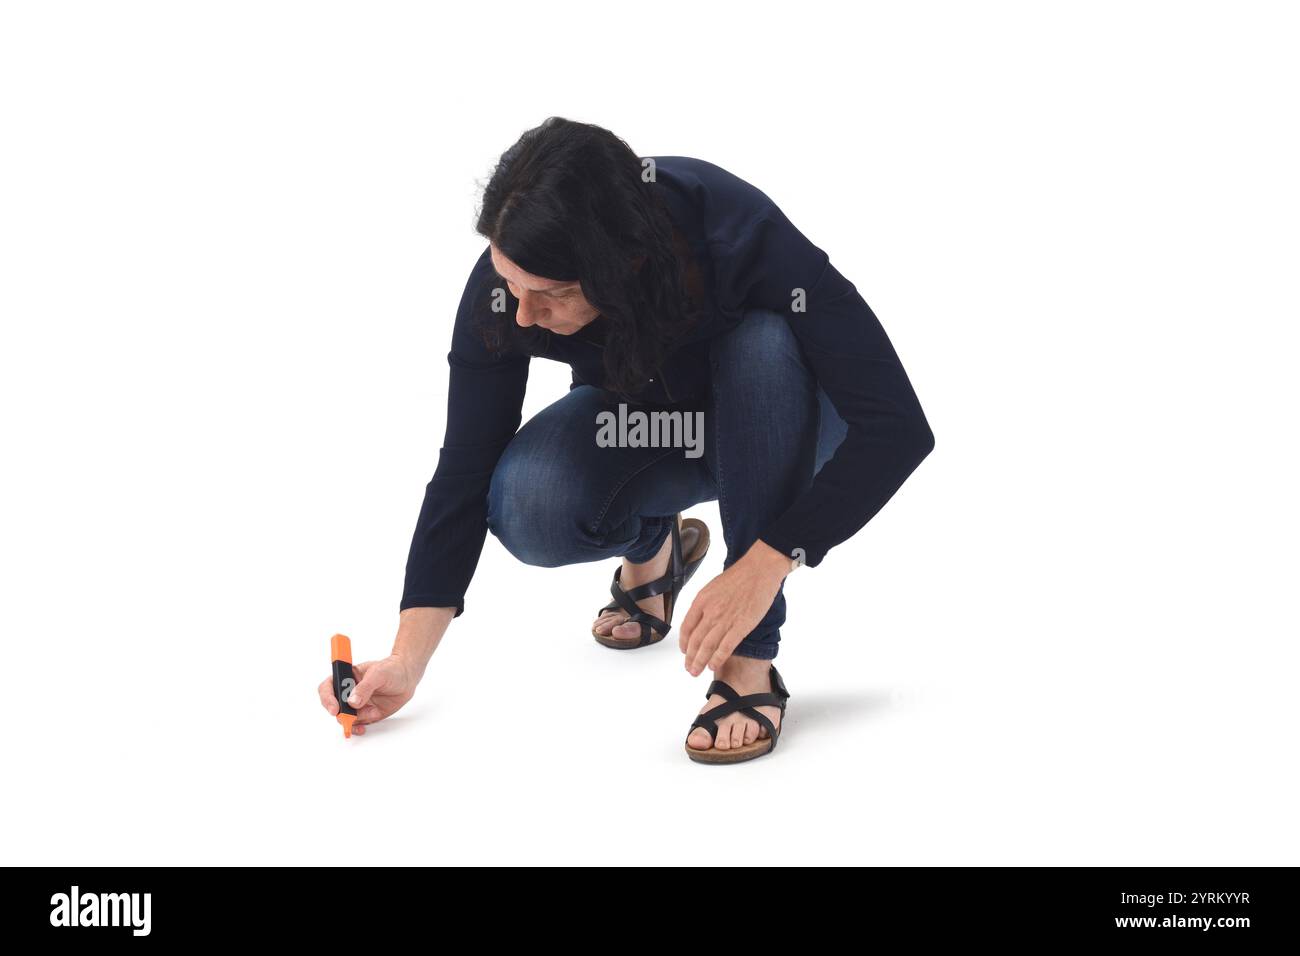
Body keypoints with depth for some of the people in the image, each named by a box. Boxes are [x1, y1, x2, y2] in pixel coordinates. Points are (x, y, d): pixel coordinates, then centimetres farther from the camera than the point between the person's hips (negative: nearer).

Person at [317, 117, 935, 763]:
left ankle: (749, 661, -29)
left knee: (765, 343, -37)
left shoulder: (739, 233, -37)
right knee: (526, 508, -29)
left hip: (775, 420, -2)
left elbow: (896, 427, -36)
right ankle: (651, 547, 8)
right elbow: (466, 467, -19)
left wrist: (762, 568, -43)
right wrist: (407, 661, -26)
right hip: (634, 421, 2)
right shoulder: (508, 280, -27)